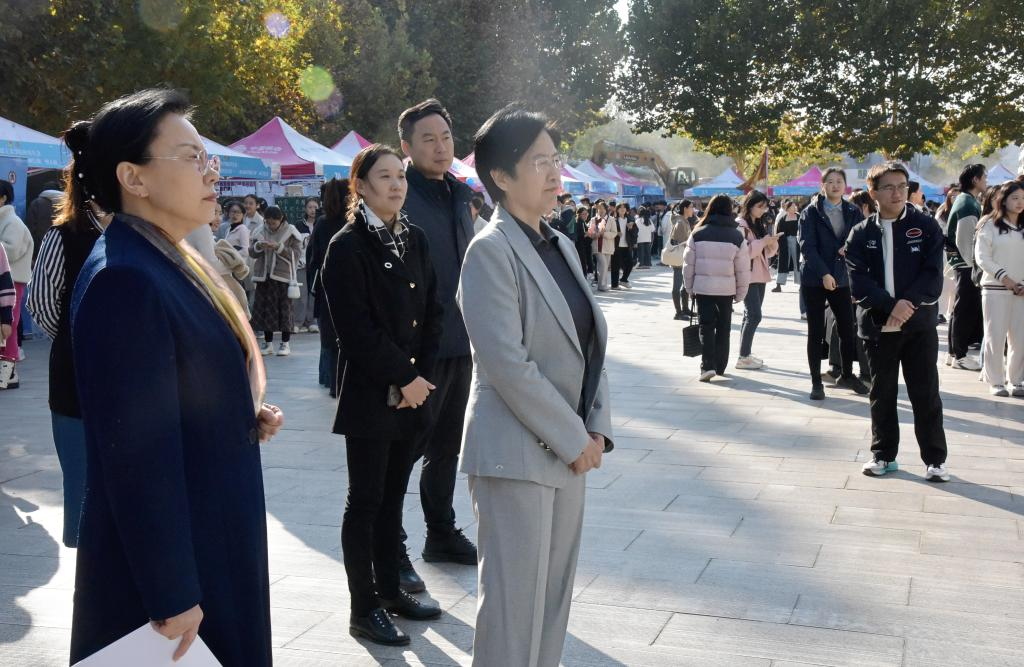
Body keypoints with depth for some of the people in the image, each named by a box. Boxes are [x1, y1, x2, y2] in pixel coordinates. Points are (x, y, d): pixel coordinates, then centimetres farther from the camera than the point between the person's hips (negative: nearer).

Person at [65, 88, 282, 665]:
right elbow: (139, 452, -25)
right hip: (165, 562, -9)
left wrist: (250, 417, 0)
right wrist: (171, 597, -22)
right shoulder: (125, 282, -23)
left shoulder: (174, 262, 7)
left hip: (209, 541, 9)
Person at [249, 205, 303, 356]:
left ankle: (285, 344, 9)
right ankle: (268, 343, 16)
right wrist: (258, 246, -11)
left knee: (285, 308, -1)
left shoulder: (290, 232, -2)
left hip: (283, 276, -4)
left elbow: (296, 253, -7)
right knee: (264, 308, 5)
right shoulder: (260, 231, 7)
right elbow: (251, 252, 10)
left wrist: (279, 247, -18)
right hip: (264, 276, 4)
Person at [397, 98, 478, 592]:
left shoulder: (460, 195, 13)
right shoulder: (398, 197, -11)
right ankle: (392, 552, 12)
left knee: (446, 445, 18)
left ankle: (441, 534, 32)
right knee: (404, 449, 1)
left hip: (460, 343, 8)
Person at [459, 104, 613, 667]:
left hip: (567, 451, 8)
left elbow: (590, 343, 13)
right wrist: (574, 439, -15)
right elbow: (507, 364, -21)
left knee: (553, 597, 16)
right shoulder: (490, 250, -14)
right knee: (514, 603, 0)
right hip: (517, 454, -8)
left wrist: (596, 428, 1)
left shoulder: (560, 246, 11)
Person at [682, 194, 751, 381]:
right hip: (726, 288, 1)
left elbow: (688, 264, -1)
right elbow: (743, 269, -1)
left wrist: (689, 287, 11)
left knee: (706, 325, 4)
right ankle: (720, 366, 22)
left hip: (702, 287, -1)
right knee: (723, 326, 15)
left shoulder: (698, 233, -4)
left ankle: (707, 365, -11)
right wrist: (740, 293, 9)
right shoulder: (737, 236, -4)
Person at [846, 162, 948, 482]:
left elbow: (933, 274, -6)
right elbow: (858, 281, -6)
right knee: (882, 393, 10)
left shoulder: (927, 226, 1)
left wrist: (908, 304, -18)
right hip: (877, 324, 2)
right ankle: (883, 455, 22)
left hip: (919, 323, -1)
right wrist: (890, 306, -18)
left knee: (926, 393, 2)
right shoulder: (861, 233, 4)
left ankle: (935, 458, 12)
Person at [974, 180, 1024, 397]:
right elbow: (982, 257, -6)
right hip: (995, 289, -4)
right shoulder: (990, 225, -1)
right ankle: (995, 381, 8)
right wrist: (1003, 277, -13)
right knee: (995, 336, -2)